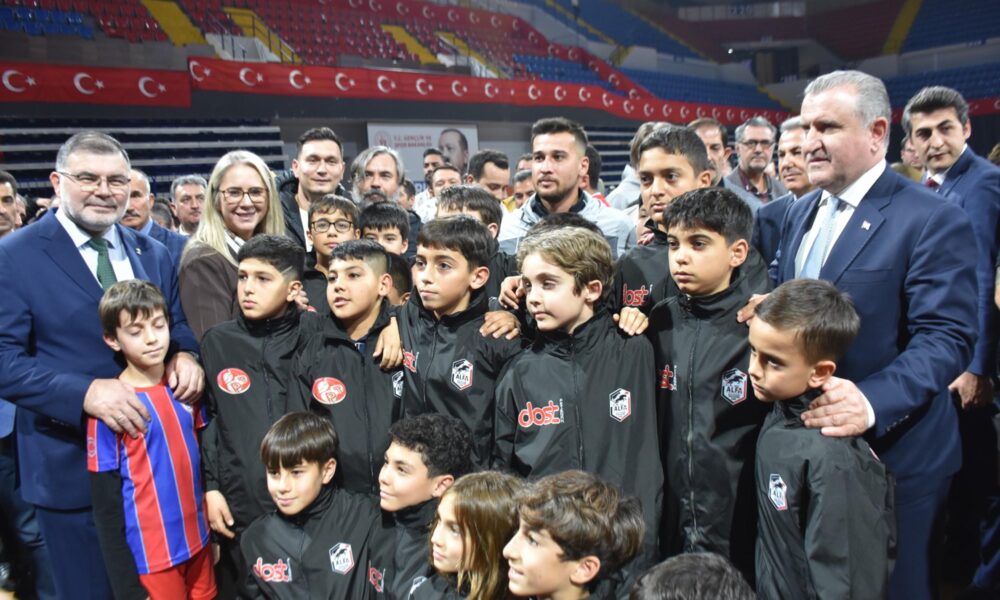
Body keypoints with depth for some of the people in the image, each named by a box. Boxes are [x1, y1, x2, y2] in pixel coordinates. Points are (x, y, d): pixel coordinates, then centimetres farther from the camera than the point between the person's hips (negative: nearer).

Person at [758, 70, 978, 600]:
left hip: (889, 452, -6)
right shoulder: (800, 214, 10)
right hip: (802, 444, 6)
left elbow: (947, 338, -20)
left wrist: (872, 401, -33)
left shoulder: (932, 220, -13)